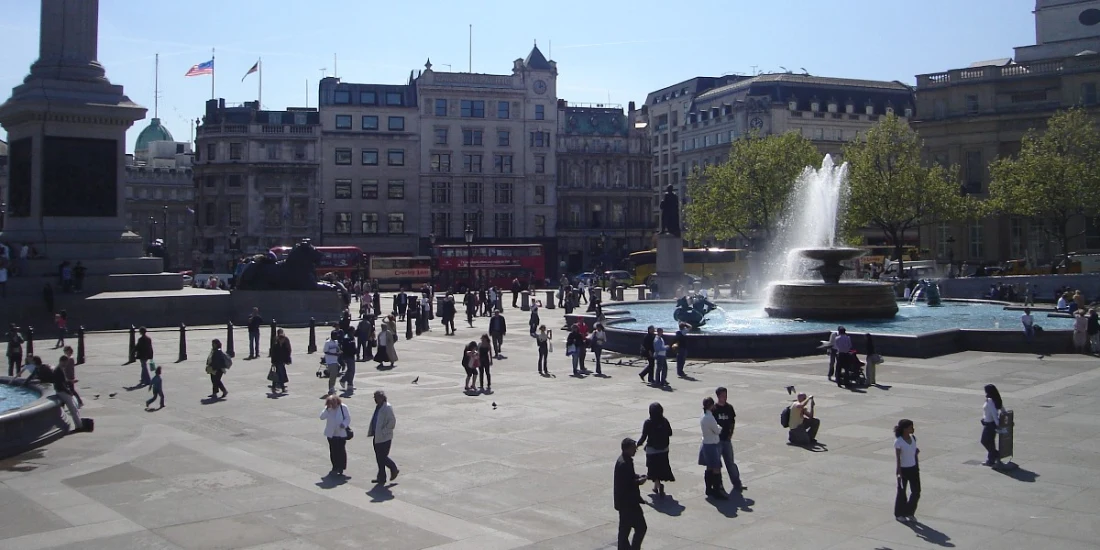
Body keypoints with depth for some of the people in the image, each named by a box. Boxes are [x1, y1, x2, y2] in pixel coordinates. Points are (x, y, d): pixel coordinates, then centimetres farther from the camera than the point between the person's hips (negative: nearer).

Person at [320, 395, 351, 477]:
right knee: (333, 451, 7)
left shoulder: (343, 407, -9)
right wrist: (327, 409, -22)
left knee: (341, 451, 0)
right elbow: (322, 417, -13)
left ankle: (341, 468, 9)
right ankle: (335, 468, 18)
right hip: (331, 434, 3)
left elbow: (348, 418, -5)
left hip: (341, 434, -3)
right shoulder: (328, 409, -1)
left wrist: (344, 424, -21)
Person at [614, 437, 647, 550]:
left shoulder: (625, 460, 8)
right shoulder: (624, 464, -25)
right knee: (641, 528, -3)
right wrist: (638, 482, -16)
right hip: (628, 502, -11)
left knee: (625, 529, 17)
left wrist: (637, 477, 5)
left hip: (624, 501, 11)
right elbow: (625, 485, -27)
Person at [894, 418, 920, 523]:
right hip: (903, 469, -6)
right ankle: (899, 514, 24)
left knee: (916, 492, 6)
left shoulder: (913, 438, 0)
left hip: (913, 468, 6)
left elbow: (915, 452, 13)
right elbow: (897, 458, -15)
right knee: (902, 492, 8)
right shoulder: (898, 442, -18)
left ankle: (909, 512, 23)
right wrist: (899, 473, -16)